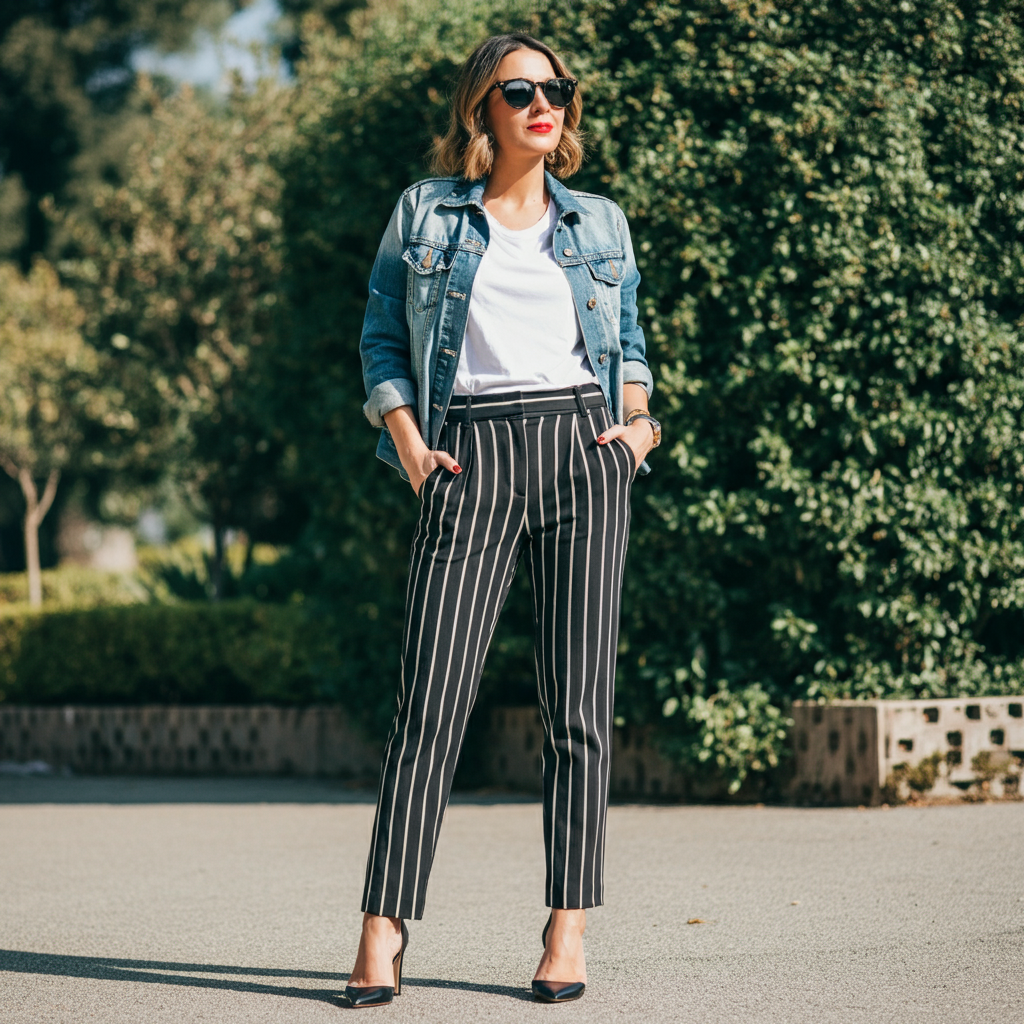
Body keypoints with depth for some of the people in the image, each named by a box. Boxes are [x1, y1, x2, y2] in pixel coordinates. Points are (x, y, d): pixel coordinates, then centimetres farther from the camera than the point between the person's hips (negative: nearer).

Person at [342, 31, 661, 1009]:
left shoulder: (599, 224, 15)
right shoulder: (424, 214, 10)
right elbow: (382, 339, 11)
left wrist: (636, 417, 5)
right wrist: (407, 441, -2)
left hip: (581, 449, 2)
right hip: (470, 460, -2)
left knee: (577, 705, 0)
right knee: (430, 698, -8)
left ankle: (568, 928, 5)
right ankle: (382, 927, -4)